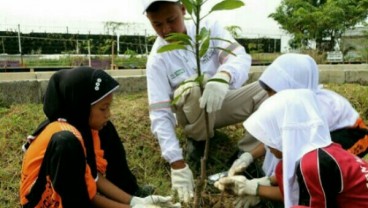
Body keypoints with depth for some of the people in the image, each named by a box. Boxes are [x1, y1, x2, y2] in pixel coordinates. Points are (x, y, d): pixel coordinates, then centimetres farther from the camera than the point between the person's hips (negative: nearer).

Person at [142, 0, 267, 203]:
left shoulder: (208, 28, -12)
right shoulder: (157, 59, -16)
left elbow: (240, 56, -26)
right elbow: (160, 114, -22)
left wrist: (223, 76, -51)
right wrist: (177, 163, -31)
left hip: (224, 102, 2)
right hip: (195, 115, -2)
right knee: (191, 89, -36)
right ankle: (197, 140, -6)